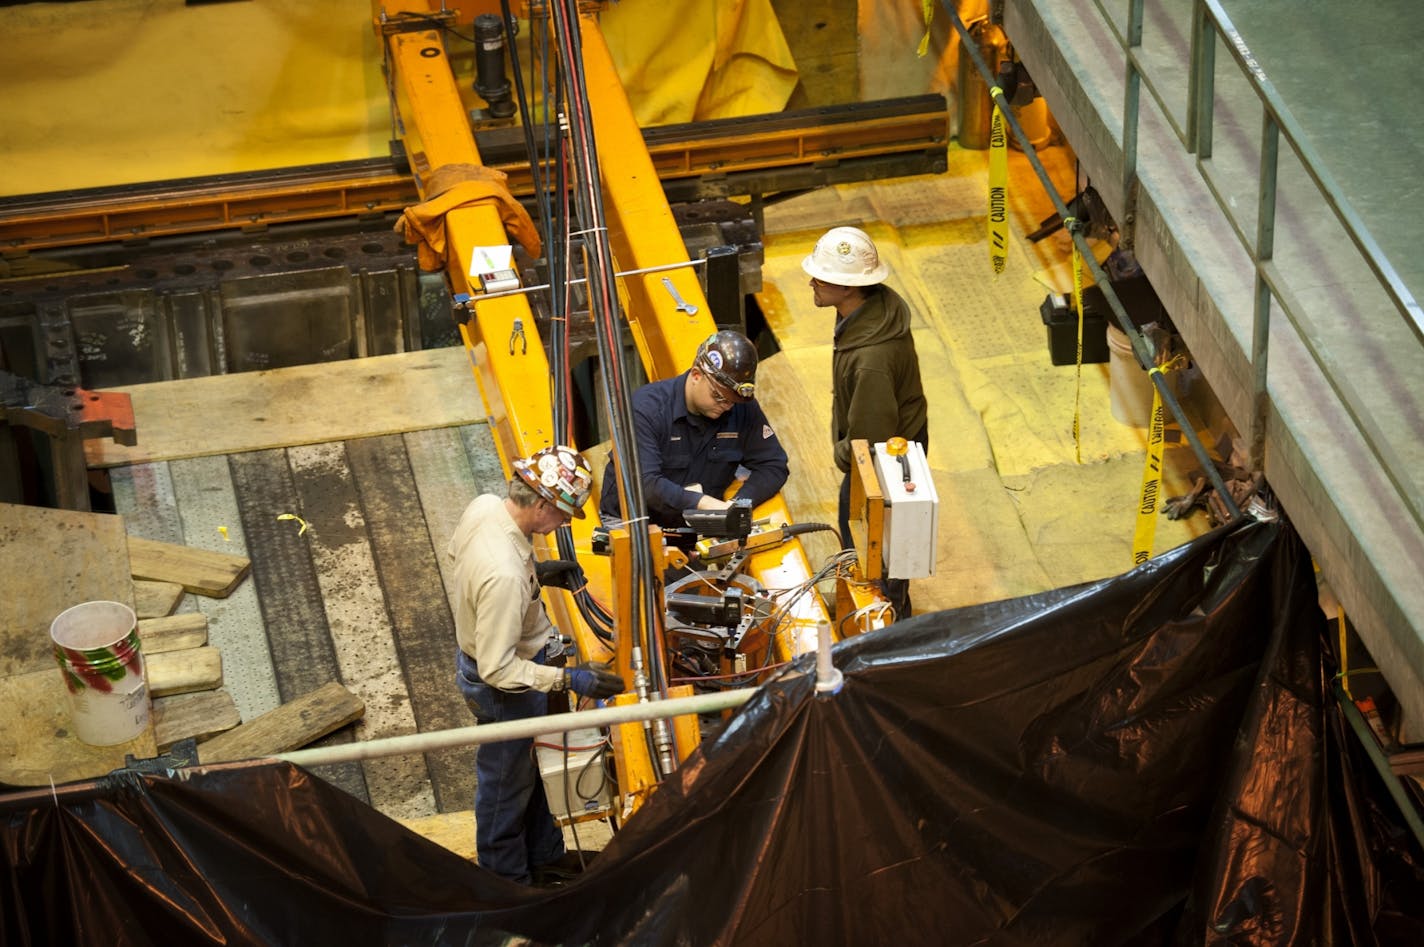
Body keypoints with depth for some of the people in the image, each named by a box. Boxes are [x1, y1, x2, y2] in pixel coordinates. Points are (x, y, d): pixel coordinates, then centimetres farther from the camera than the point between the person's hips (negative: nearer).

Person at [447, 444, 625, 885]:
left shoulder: (483, 506, -16)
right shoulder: (504, 576, -43)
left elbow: (455, 554, 9)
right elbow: (498, 671, -35)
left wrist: (537, 573, 11)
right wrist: (570, 679, -33)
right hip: (506, 688, -9)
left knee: (537, 766, 28)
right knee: (507, 784, 17)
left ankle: (545, 857, 50)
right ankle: (507, 882, 40)